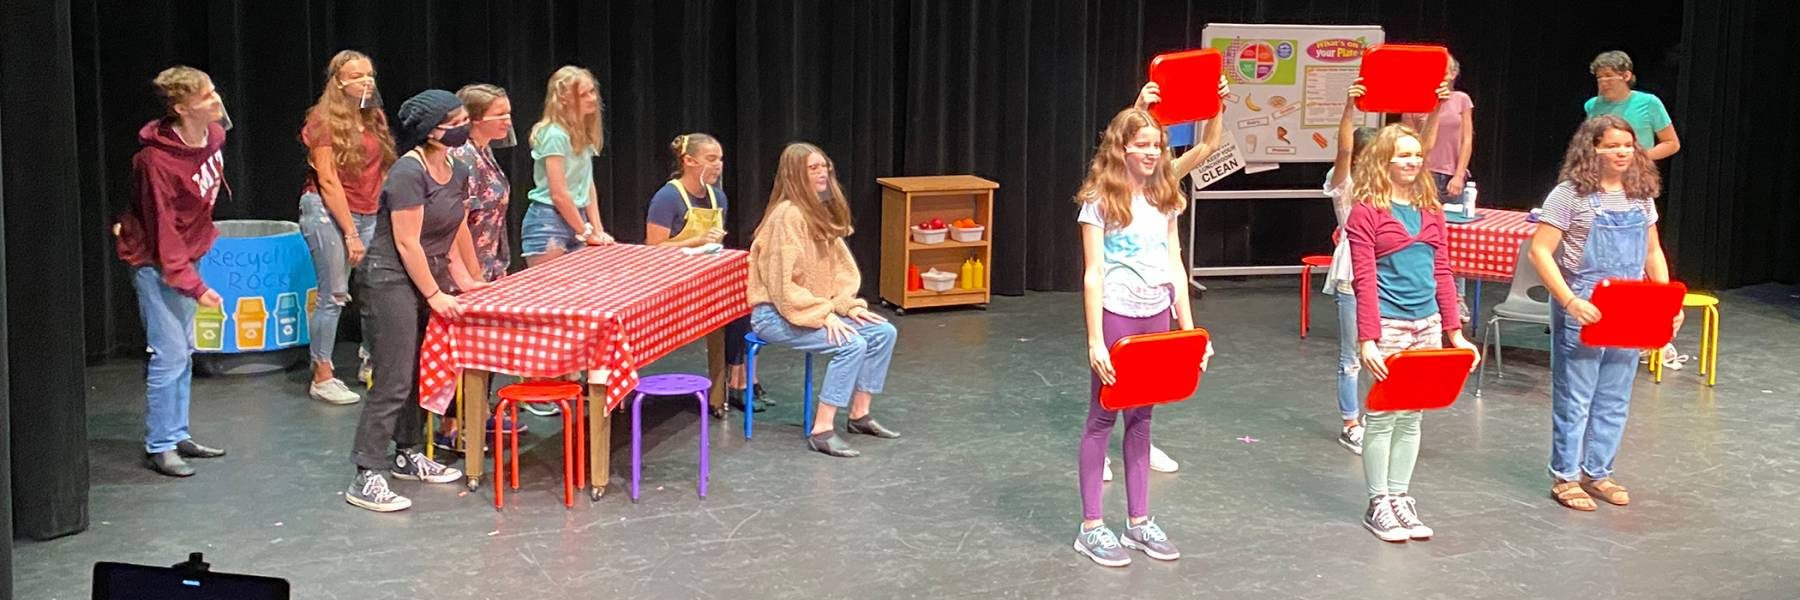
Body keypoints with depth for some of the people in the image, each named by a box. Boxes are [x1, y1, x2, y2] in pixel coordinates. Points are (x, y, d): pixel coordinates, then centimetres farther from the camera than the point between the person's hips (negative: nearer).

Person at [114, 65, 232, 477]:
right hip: (156, 262, -8)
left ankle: (177, 435, 25)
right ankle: (158, 447, 3)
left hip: (189, 253, 8)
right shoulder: (158, 160, -27)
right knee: (170, 354, -8)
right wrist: (194, 286, -27)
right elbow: (164, 232, -25)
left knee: (184, 351, 15)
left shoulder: (214, 134, -5)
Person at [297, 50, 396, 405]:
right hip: (328, 213, -6)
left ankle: (371, 363, 20)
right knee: (334, 295, -6)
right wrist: (351, 234, -14)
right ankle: (322, 379, 3)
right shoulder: (325, 121, -7)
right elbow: (328, 180, -12)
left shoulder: (375, 119, 12)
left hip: (368, 214, 6)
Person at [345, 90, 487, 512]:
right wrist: (435, 295, -17)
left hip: (432, 276, 9)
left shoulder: (457, 171, 8)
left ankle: (407, 455, 28)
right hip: (394, 280, -9)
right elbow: (407, 243, -19)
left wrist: (468, 279, 15)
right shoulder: (409, 173, -19)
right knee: (395, 380, -10)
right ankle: (367, 478, -7)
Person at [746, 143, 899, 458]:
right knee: (852, 344, -26)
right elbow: (782, 284, -22)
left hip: (817, 307, 9)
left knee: (884, 332, 0)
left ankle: (860, 415, 11)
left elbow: (840, 266, 12)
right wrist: (824, 316, -21)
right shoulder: (788, 215, -20)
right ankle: (821, 431, -20)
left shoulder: (820, 212, 9)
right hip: (776, 314, -9)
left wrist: (848, 305, -3)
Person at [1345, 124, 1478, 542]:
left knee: (1412, 416, 10)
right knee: (1383, 415, 0)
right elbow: (1364, 281, -11)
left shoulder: (1431, 209, 11)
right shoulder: (1366, 211, -6)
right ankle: (1378, 504, 10)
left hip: (1427, 324, 6)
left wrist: (1454, 331, 8)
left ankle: (1399, 496, 19)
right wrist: (1367, 339, -16)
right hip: (1388, 326, -6)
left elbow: (1442, 273, 12)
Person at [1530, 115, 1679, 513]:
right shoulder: (1570, 194, -11)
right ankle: (1565, 476, 14)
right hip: (1582, 315, -6)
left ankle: (1598, 472, 25)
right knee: (1574, 398, 3)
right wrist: (1570, 302, -23)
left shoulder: (1641, 196, 8)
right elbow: (1540, 252, -15)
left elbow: (1652, 251, 17)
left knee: (1614, 400, 12)